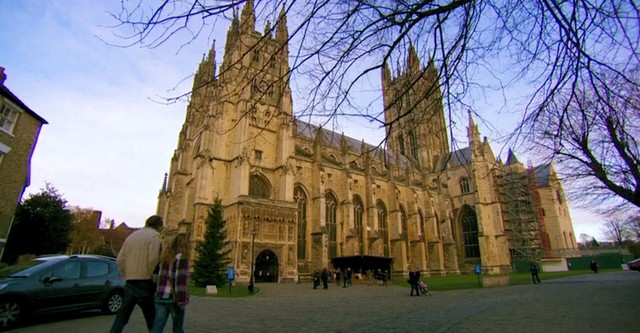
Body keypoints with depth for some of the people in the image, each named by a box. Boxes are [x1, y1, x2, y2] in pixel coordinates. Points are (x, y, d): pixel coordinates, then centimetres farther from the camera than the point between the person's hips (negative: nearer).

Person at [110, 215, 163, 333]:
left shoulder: (131, 236, 14)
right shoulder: (155, 235, -9)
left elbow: (120, 259, 11)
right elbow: (153, 259, -19)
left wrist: (126, 274, 13)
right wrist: (151, 274, -6)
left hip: (130, 281, 6)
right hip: (145, 282, -6)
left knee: (122, 314, 14)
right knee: (151, 317, 5)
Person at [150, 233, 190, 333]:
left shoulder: (165, 256, 11)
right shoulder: (181, 257, -11)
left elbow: (159, 276, 15)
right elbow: (181, 279, -17)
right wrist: (182, 300, -16)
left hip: (161, 296, 6)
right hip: (174, 298, -6)